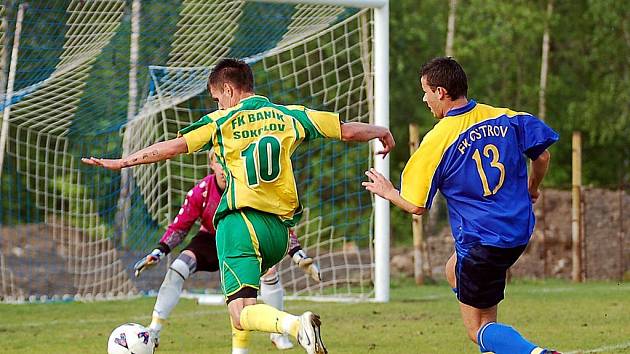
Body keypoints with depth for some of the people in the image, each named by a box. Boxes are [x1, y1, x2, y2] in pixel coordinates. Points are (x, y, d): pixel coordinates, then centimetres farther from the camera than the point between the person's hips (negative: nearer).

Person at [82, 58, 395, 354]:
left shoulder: (221, 122, 2)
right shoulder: (289, 116, 11)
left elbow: (172, 147, -3)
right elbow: (347, 130, 13)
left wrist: (120, 163, 4)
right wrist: (382, 132, 33)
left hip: (240, 222, -6)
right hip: (280, 230, 6)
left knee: (242, 315, -16)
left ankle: (296, 324, -42)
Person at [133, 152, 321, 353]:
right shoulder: (201, 191, -24)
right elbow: (180, 227, -12)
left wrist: (297, 255, -25)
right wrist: (158, 253, -21)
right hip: (210, 239, 1)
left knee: (269, 271, -25)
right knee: (176, 270, -21)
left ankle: (278, 333, -5)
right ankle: (153, 331, -10)